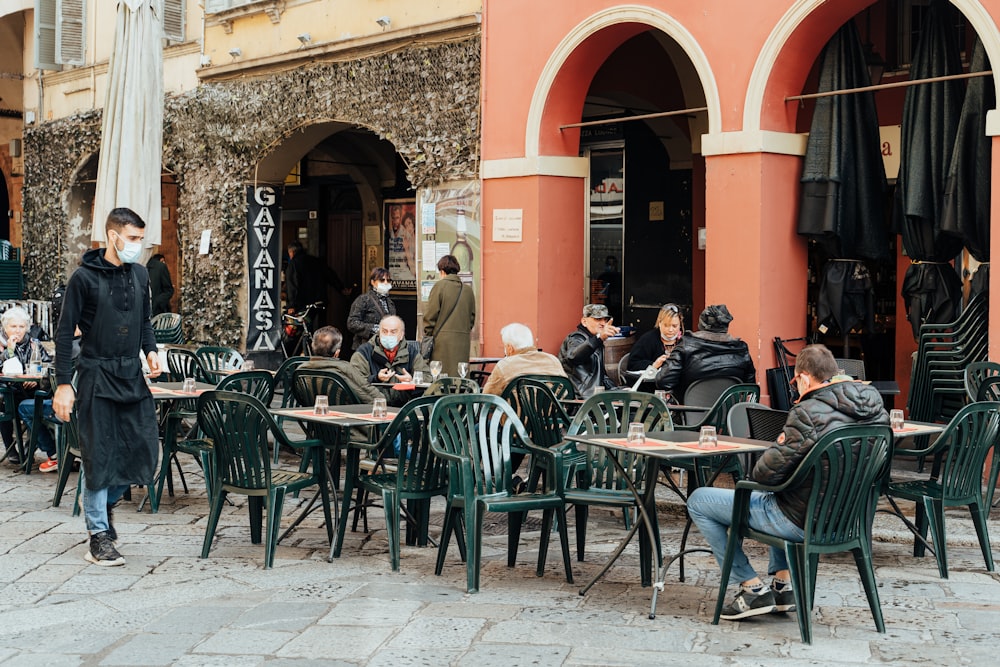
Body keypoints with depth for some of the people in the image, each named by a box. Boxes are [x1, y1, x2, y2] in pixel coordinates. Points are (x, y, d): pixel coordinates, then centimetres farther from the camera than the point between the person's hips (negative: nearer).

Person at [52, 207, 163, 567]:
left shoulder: (140, 274, 9)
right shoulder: (85, 277, -8)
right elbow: (65, 333, -6)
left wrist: (150, 350, 3)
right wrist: (63, 384, -11)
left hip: (132, 376, 5)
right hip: (97, 378, -5)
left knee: (145, 453, 3)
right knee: (99, 456, -1)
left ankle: (106, 500, 30)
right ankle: (99, 537, 9)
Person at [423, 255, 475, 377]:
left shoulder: (439, 286, -3)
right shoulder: (468, 290, 10)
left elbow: (430, 315, -4)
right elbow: (472, 317, 15)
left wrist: (427, 335, 4)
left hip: (443, 340, -4)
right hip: (463, 341, 4)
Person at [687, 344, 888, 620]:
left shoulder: (808, 413, -25)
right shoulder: (874, 404, -2)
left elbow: (765, 473, -21)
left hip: (802, 522, -8)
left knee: (698, 501, 6)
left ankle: (754, 589, 8)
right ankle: (784, 585, 28)